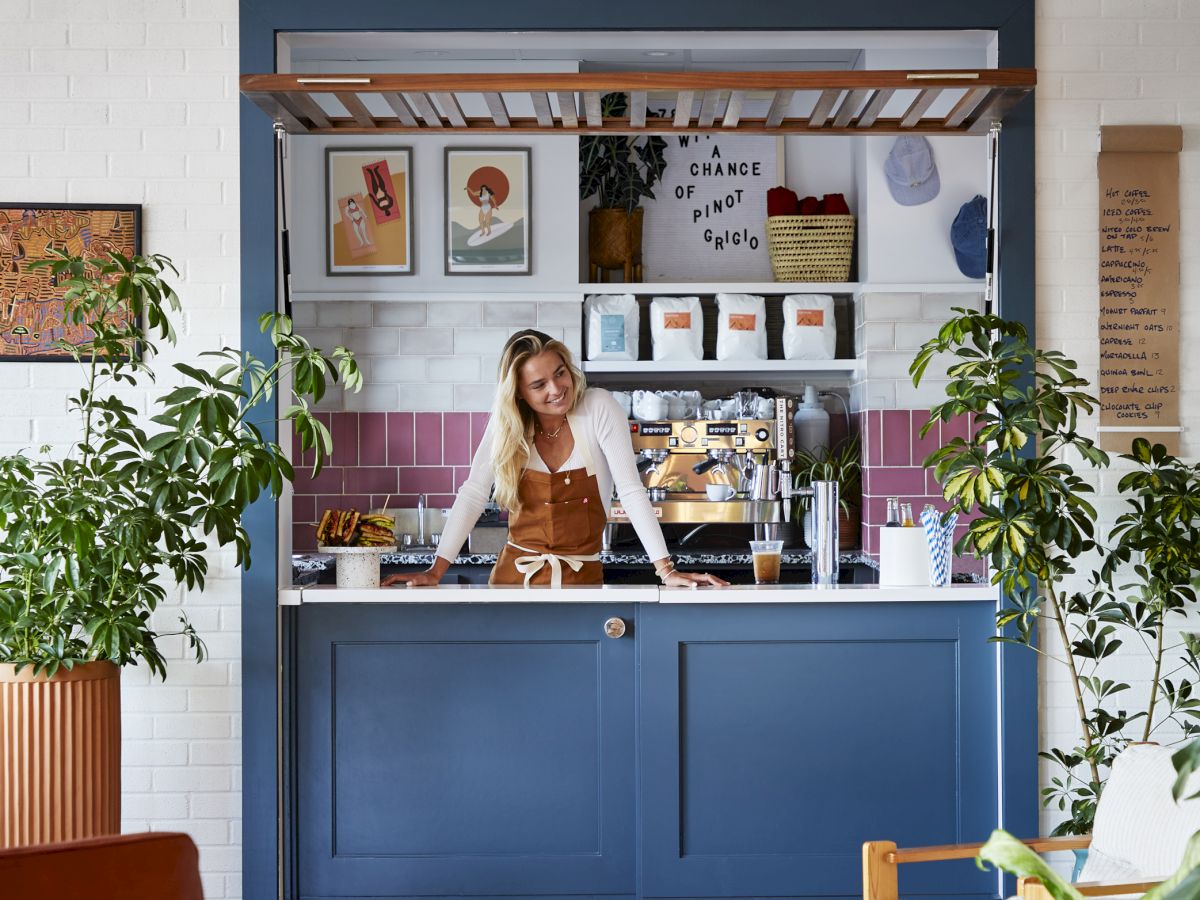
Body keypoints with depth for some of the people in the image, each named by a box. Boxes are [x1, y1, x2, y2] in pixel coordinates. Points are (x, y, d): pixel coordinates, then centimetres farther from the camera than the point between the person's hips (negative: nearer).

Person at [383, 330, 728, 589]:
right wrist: (435, 571, -8)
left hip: (581, 577, -2)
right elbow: (473, 493, -2)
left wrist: (666, 569, -19)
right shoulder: (507, 422, -3)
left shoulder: (599, 408, -10)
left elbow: (631, 491, -13)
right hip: (514, 575, 2)